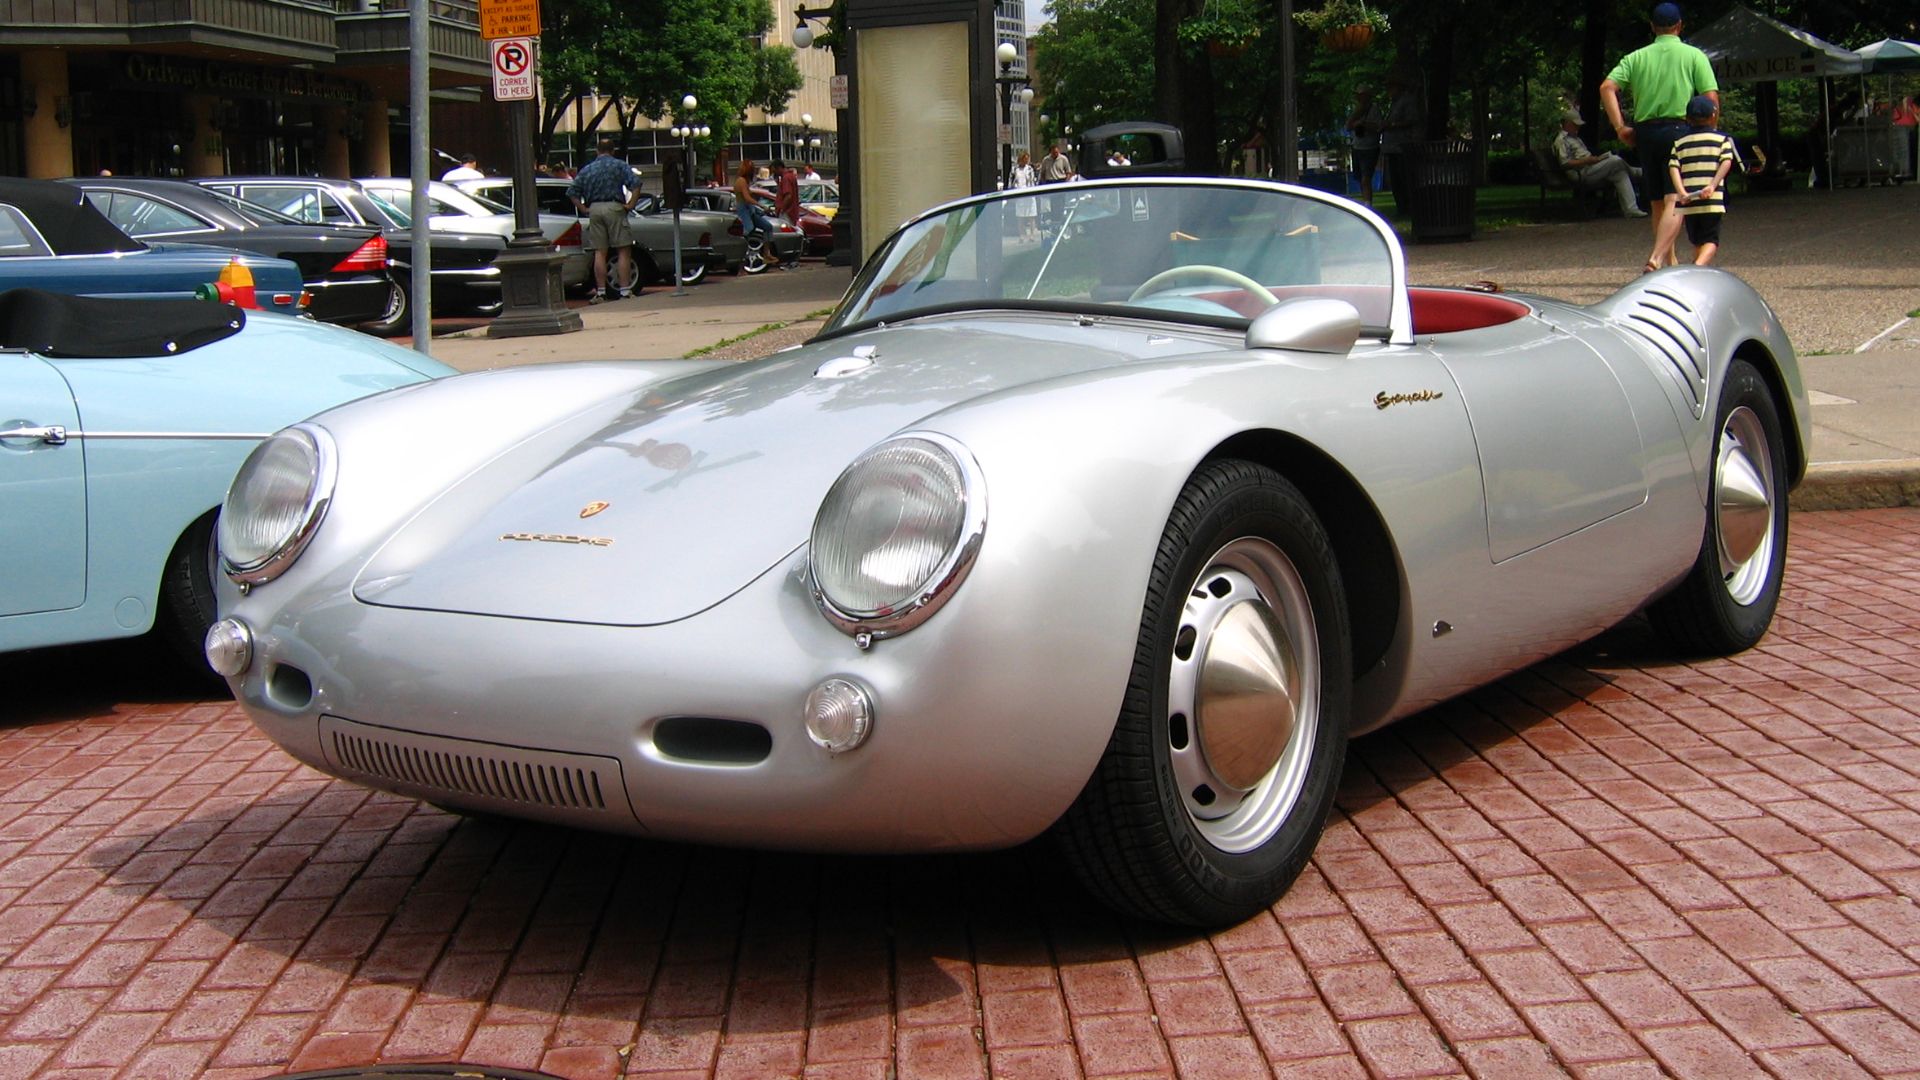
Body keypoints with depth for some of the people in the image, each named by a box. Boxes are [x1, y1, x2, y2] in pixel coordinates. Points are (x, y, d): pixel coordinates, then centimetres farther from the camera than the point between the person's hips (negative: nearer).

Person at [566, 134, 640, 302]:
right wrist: (631, 204, -6)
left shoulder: (587, 169, 15)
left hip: (594, 209, 3)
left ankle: (600, 292, 2)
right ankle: (625, 291, -8)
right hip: (614, 207, -3)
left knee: (599, 253, 5)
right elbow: (635, 185, -10)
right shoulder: (620, 166, 4)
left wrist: (583, 209, 8)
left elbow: (572, 192, 10)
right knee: (624, 251, -1)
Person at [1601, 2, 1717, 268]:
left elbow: (1607, 88, -3)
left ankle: (1669, 261, 22)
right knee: (1674, 201, -11)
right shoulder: (1694, 56, 4)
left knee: (1657, 203, 13)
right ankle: (1657, 257, -29)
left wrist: (1620, 127, -3)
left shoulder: (1636, 57, 11)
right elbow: (1711, 97, -5)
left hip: (1645, 132, 4)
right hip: (1679, 129, -4)